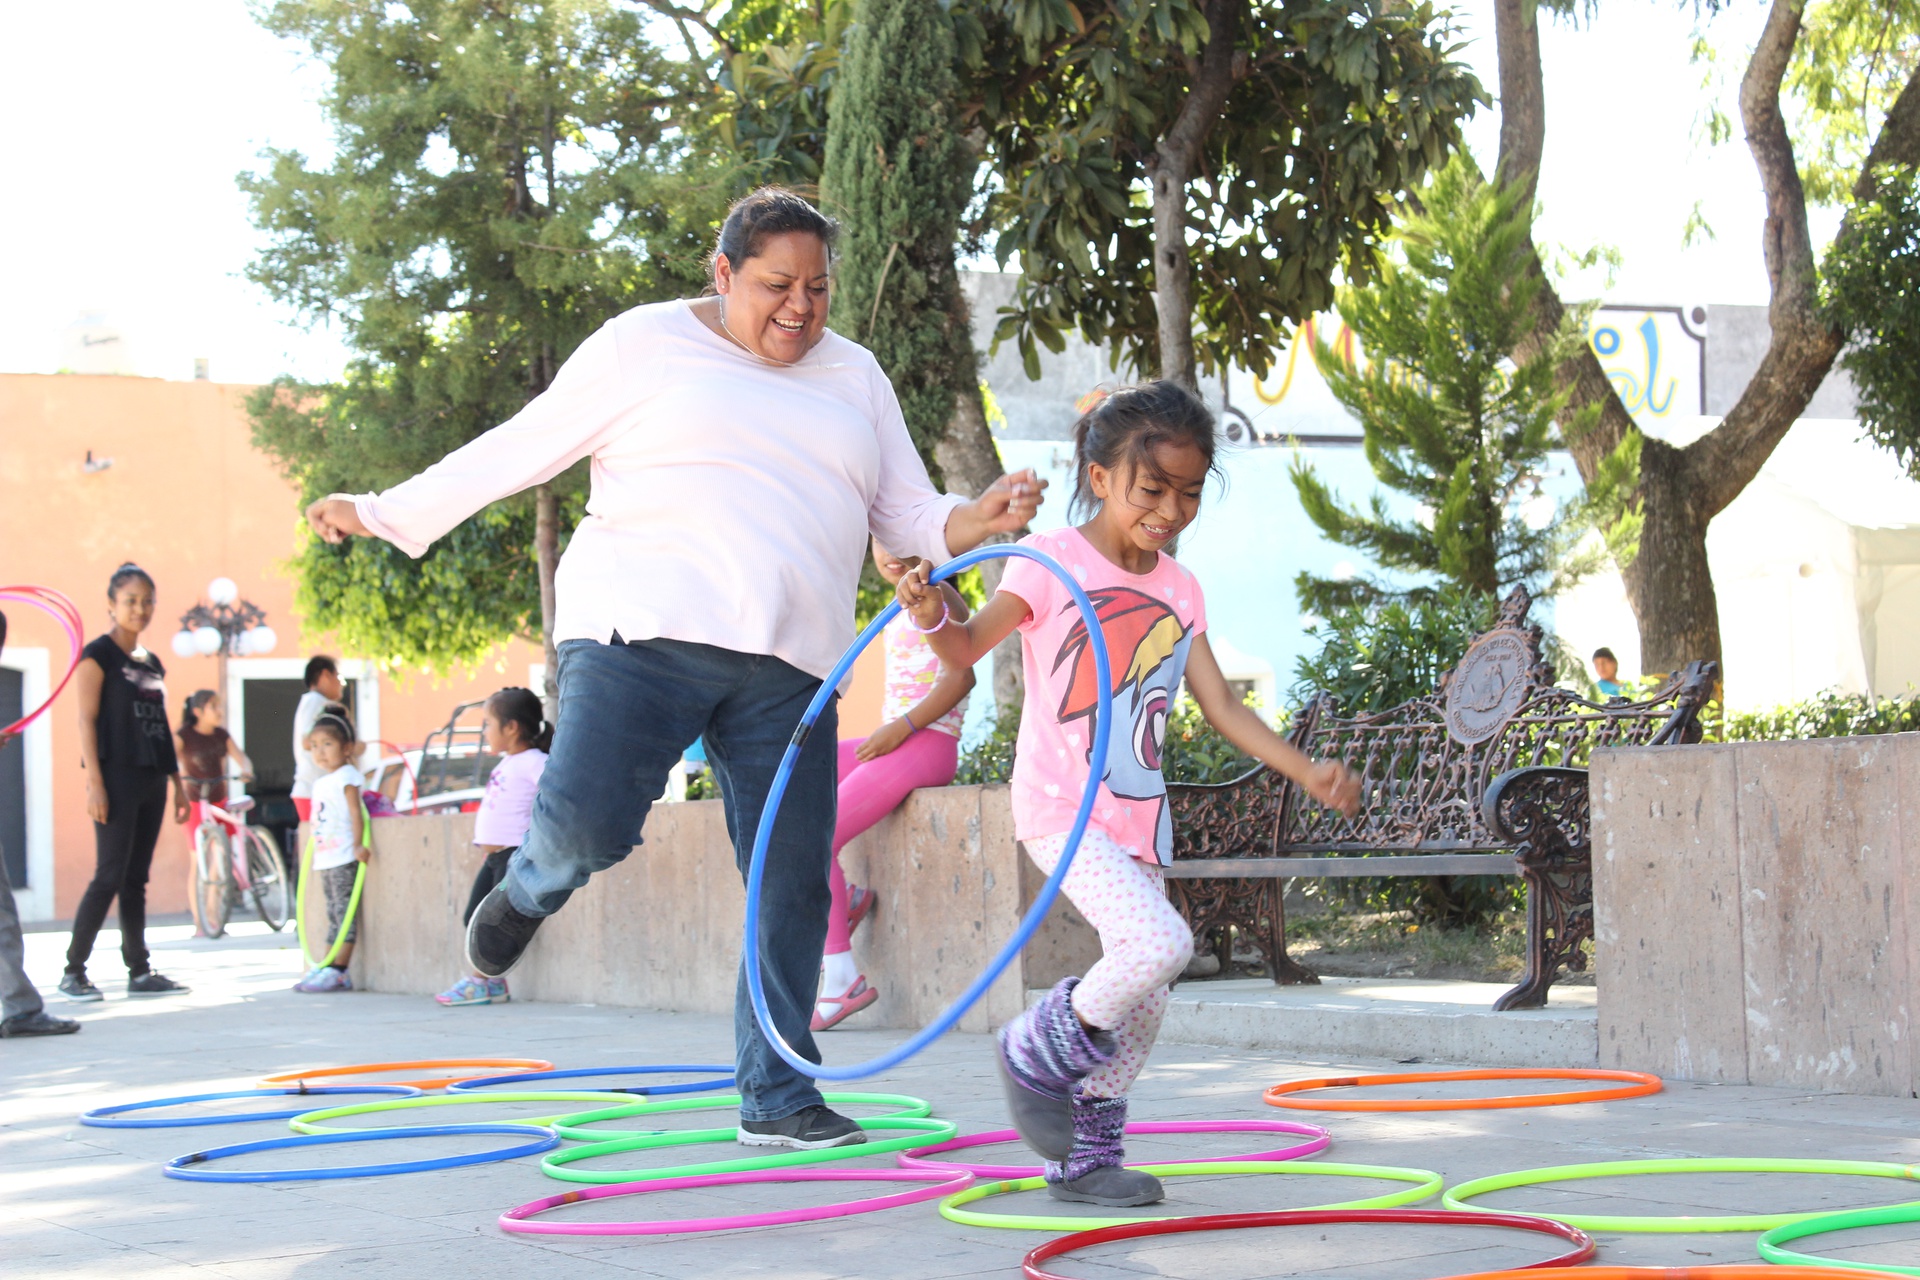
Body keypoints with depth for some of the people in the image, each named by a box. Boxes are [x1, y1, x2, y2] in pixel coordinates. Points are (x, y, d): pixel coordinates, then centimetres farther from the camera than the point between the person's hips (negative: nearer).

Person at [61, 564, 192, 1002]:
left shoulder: (151, 662, 17)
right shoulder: (98, 655, -4)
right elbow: (87, 720, -10)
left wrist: (177, 781, 17)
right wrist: (94, 782, -17)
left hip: (150, 780, 7)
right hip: (117, 777, -7)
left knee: (136, 880, 8)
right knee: (110, 876, -10)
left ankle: (140, 971, 10)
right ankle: (73, 970, -5)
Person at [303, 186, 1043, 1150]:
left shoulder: (855, 378, 18)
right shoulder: (644, 346, 5)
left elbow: (910, 517, 18)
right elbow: (521, 447, 9)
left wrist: (981, 520, -5)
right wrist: (386, 512, 9)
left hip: (789, 666, 4)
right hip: (645, 629, -4)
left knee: (791, 882, -1)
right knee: (585, 823, -22)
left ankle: (776, 1096, 12)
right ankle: (532, 889, 16)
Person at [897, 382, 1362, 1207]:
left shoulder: (1178, 589, 9)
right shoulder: (1053, 562, -8)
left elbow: (1221, 706, 9)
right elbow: (969, 648, -14)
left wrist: (1306, 773, -1)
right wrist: (934, 617, -37)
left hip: (1139, 819, 7)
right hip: (1060, 808, -7)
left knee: (1143, 1002, 8)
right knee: (1160, 942, -25)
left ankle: (1086, 1160, 23)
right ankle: (1040, 1049, -1)